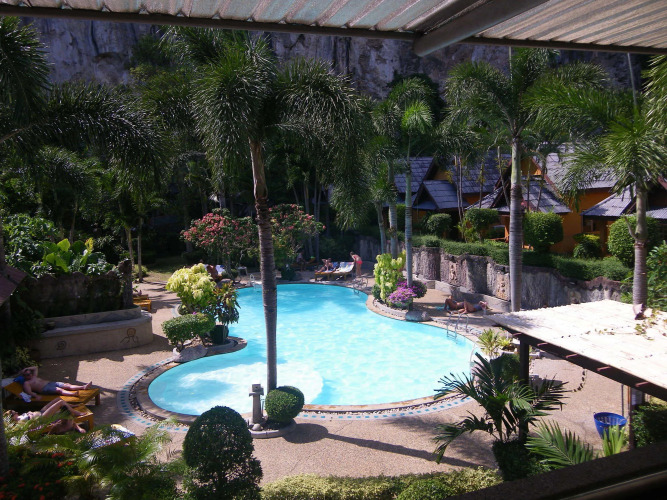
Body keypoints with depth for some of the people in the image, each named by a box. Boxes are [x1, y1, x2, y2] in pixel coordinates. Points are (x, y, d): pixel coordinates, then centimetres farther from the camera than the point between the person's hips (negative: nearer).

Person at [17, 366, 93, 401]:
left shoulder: (34, 377, 27)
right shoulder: (26, 383, 3)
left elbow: (35, 368, 41)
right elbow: (29, 392, -12)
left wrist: (27, 369, 28)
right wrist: (36, 396, -29)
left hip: (50, 383, 8)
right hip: (45, 389, -8)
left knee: (67, 385, -12)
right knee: (59, 390, -35)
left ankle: (83, 387, -28)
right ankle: (73, 394, -59)